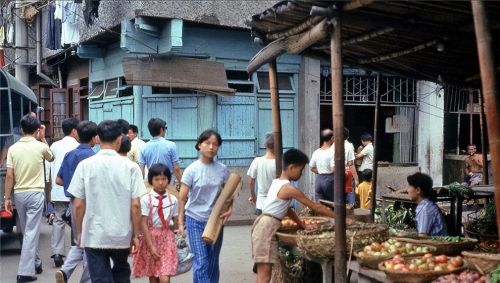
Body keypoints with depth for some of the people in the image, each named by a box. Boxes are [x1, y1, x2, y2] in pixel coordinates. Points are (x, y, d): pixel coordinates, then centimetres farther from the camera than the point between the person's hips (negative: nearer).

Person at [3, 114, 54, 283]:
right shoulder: (40, 146, -7)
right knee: (31, 233, -4)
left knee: (27, 232, 18)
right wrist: (43, 139, 21)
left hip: (19, 194, 4)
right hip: (35, 193, -4)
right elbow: (51, 158, 17)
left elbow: (9, 176, -3)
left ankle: (35, 263, 31)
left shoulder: (13, 148, -2)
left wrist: (7, 197, 4)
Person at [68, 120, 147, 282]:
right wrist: (135, 234, 3)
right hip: (122, 235, 1)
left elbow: (78, 204, -5)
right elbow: (135, 205, -8)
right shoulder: (130, 167, -8)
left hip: (94, 236, -1)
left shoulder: (85, 165, -8)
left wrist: (79, 232, 9)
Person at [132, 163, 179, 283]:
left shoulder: (173, 200, -1)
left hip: (167, 238, 1)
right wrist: (151, 246, -12)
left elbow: (176, 221, 7)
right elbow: (143, 224, -9)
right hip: (150, 238, 0)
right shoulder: (146, 199, -8)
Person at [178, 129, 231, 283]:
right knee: (201, 262, -8)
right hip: (195, 220, -3)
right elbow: (182, 198, -6)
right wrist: (180, 222, -7)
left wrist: (230, 209, -7)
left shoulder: (223, 169, 0)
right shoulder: (191, 170, -9)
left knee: (212, 263, 11)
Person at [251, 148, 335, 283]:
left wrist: (300, 224, 20)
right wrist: (337, 216, -4)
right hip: (268, 227, -10)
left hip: (263, 224, 10)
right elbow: (315, 207, -11)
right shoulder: (290, 189, -15)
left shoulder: (277, 182, 13)